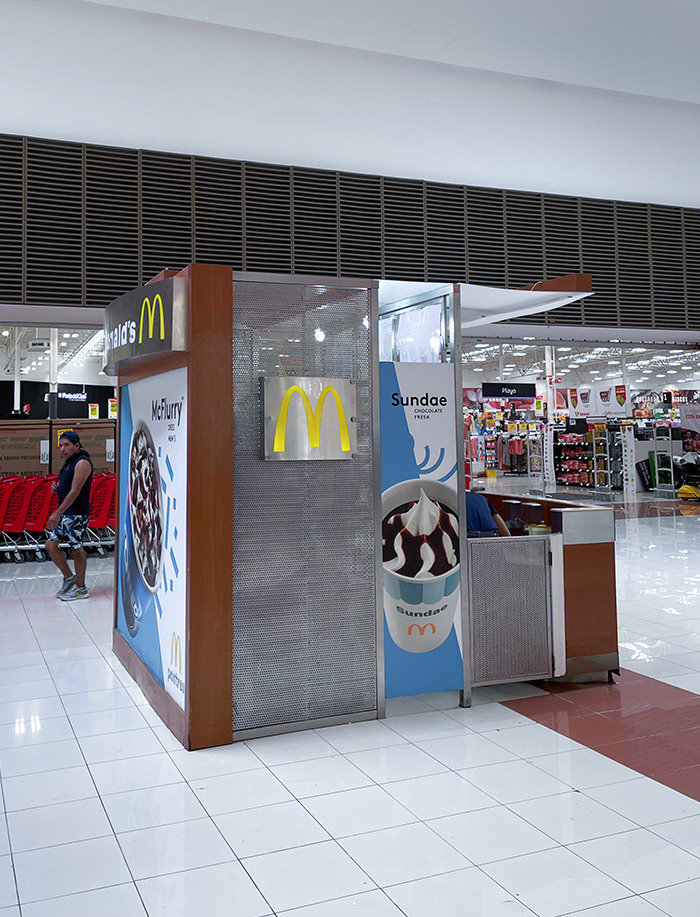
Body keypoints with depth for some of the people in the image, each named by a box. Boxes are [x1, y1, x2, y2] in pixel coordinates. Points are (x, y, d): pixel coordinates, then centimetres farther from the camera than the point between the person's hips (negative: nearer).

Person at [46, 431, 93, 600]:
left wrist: (57, 513, -24)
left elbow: (75, 491, -22)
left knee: (77, 549, 0)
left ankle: (81, 589, 12)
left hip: (77, 514, -9)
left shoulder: (82, 463, -16)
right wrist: (56, 487, 2)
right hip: (64, 513, 9)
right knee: (51, 545, 8)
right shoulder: (69, 462, 14)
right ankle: (69, 577, 23)